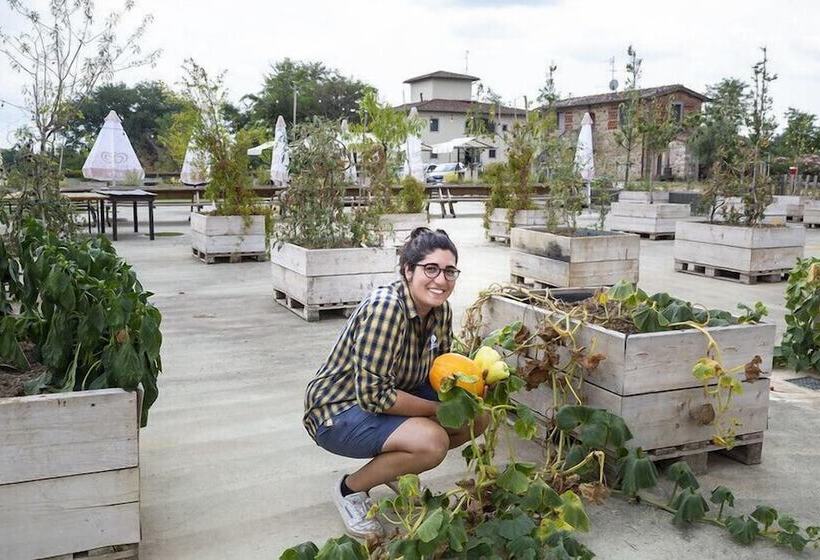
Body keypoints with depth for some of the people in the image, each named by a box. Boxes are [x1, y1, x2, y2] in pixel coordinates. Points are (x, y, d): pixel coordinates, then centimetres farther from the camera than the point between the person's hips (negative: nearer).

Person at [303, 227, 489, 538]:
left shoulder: (441, 310, -5)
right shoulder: (384, 308, -30)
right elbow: (373, 394, -31)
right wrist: (439, 410, -22)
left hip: (390, 397, 8)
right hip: (340, 410, -8)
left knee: (479, 416, 0)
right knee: (431, 441, -31)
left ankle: (394, 465, 19)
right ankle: (350, 488, -4)